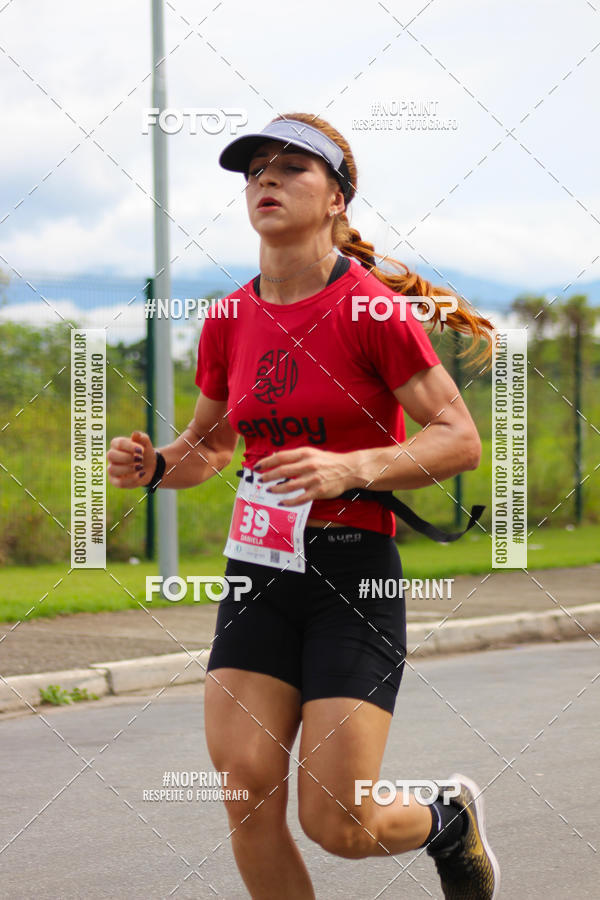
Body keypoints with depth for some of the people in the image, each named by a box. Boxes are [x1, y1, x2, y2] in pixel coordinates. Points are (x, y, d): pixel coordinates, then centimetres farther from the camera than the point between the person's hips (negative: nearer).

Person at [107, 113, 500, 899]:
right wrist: (153, 465, -2)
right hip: (256, 570, 5)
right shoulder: (228, 321, 6)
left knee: (337, 824, -7)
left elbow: (460, 440, -10)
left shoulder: (374, 309, -10)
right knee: (246, 793, -9)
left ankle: (449, 818, 28)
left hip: (354, 574, -5)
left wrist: (351, 468, -26)